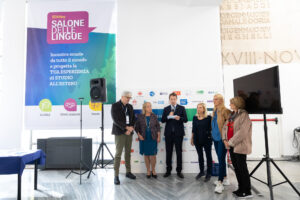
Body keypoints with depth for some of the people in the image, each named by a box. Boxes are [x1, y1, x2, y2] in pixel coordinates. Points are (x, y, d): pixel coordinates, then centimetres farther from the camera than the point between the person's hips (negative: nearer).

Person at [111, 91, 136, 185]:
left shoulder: (130, 106, 13)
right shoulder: (115, 106, -5)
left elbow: (133, 119, 13)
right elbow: (115, 120, -14)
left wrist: (130, 128, -5)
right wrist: (126, 127, -17)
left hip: (129, 132, 6)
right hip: (119, 132, -6)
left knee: (128, 153, 12)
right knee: (118, 154, -5)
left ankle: (128, 172, 24)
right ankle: (116, 176, 1)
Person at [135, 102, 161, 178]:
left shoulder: (154, 116, 2)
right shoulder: (140, 117, 0)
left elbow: (158, 127, 5)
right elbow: (136, 127, 4)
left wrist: (158, 137, 1)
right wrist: (139, 135, -6)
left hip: (153, 138, 0)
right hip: (144, 138, 0)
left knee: (153, 155, 0)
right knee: (146, 155, 7)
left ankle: (153, 170, 17)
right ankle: (148, 171, 20)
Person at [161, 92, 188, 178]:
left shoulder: (181, 108, 4)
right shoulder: (166, 109, 9)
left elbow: (185, 119, -3)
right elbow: (162, 120, 2)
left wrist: (179, 118, -23)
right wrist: (168, 116, -16)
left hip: (178, 133, -1)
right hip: (168, 133, 2)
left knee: (179, 152, 4)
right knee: (168, 152, 8)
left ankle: (179, 171, 15)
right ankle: (168, 170, 20)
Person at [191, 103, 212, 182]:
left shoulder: (208, 118, -7)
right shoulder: (195, 118, 5)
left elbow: (211, 128, -5)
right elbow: (193, 129, 10)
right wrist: (192, 138, 11)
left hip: (206, 139, -4)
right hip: (197, 139, 4)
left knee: (208, 156, 6)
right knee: (200, 156, 14)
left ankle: (208, 173, 18)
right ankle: (201, 171, 28)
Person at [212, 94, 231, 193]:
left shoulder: (225, 111, -12)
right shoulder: (214, 111, 11)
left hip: (222, 138, -8)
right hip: (215, 138, 8)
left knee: (221, 159, -6)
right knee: (220, 159, 16)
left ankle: (220, 183, -2)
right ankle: (224, 179, 29)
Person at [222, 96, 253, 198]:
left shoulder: (244, 115, -12)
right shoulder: (231, 115, 13)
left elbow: (242, 131, -21)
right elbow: (225, 127, 15)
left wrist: (231, 142, -17)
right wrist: (225, 139, 0)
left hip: (240, 146, -8)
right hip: (231, 146, 8)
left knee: (242, 168, -1)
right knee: (236, 168, 14)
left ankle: (247, 192, 11)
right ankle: (241, 189, 26)